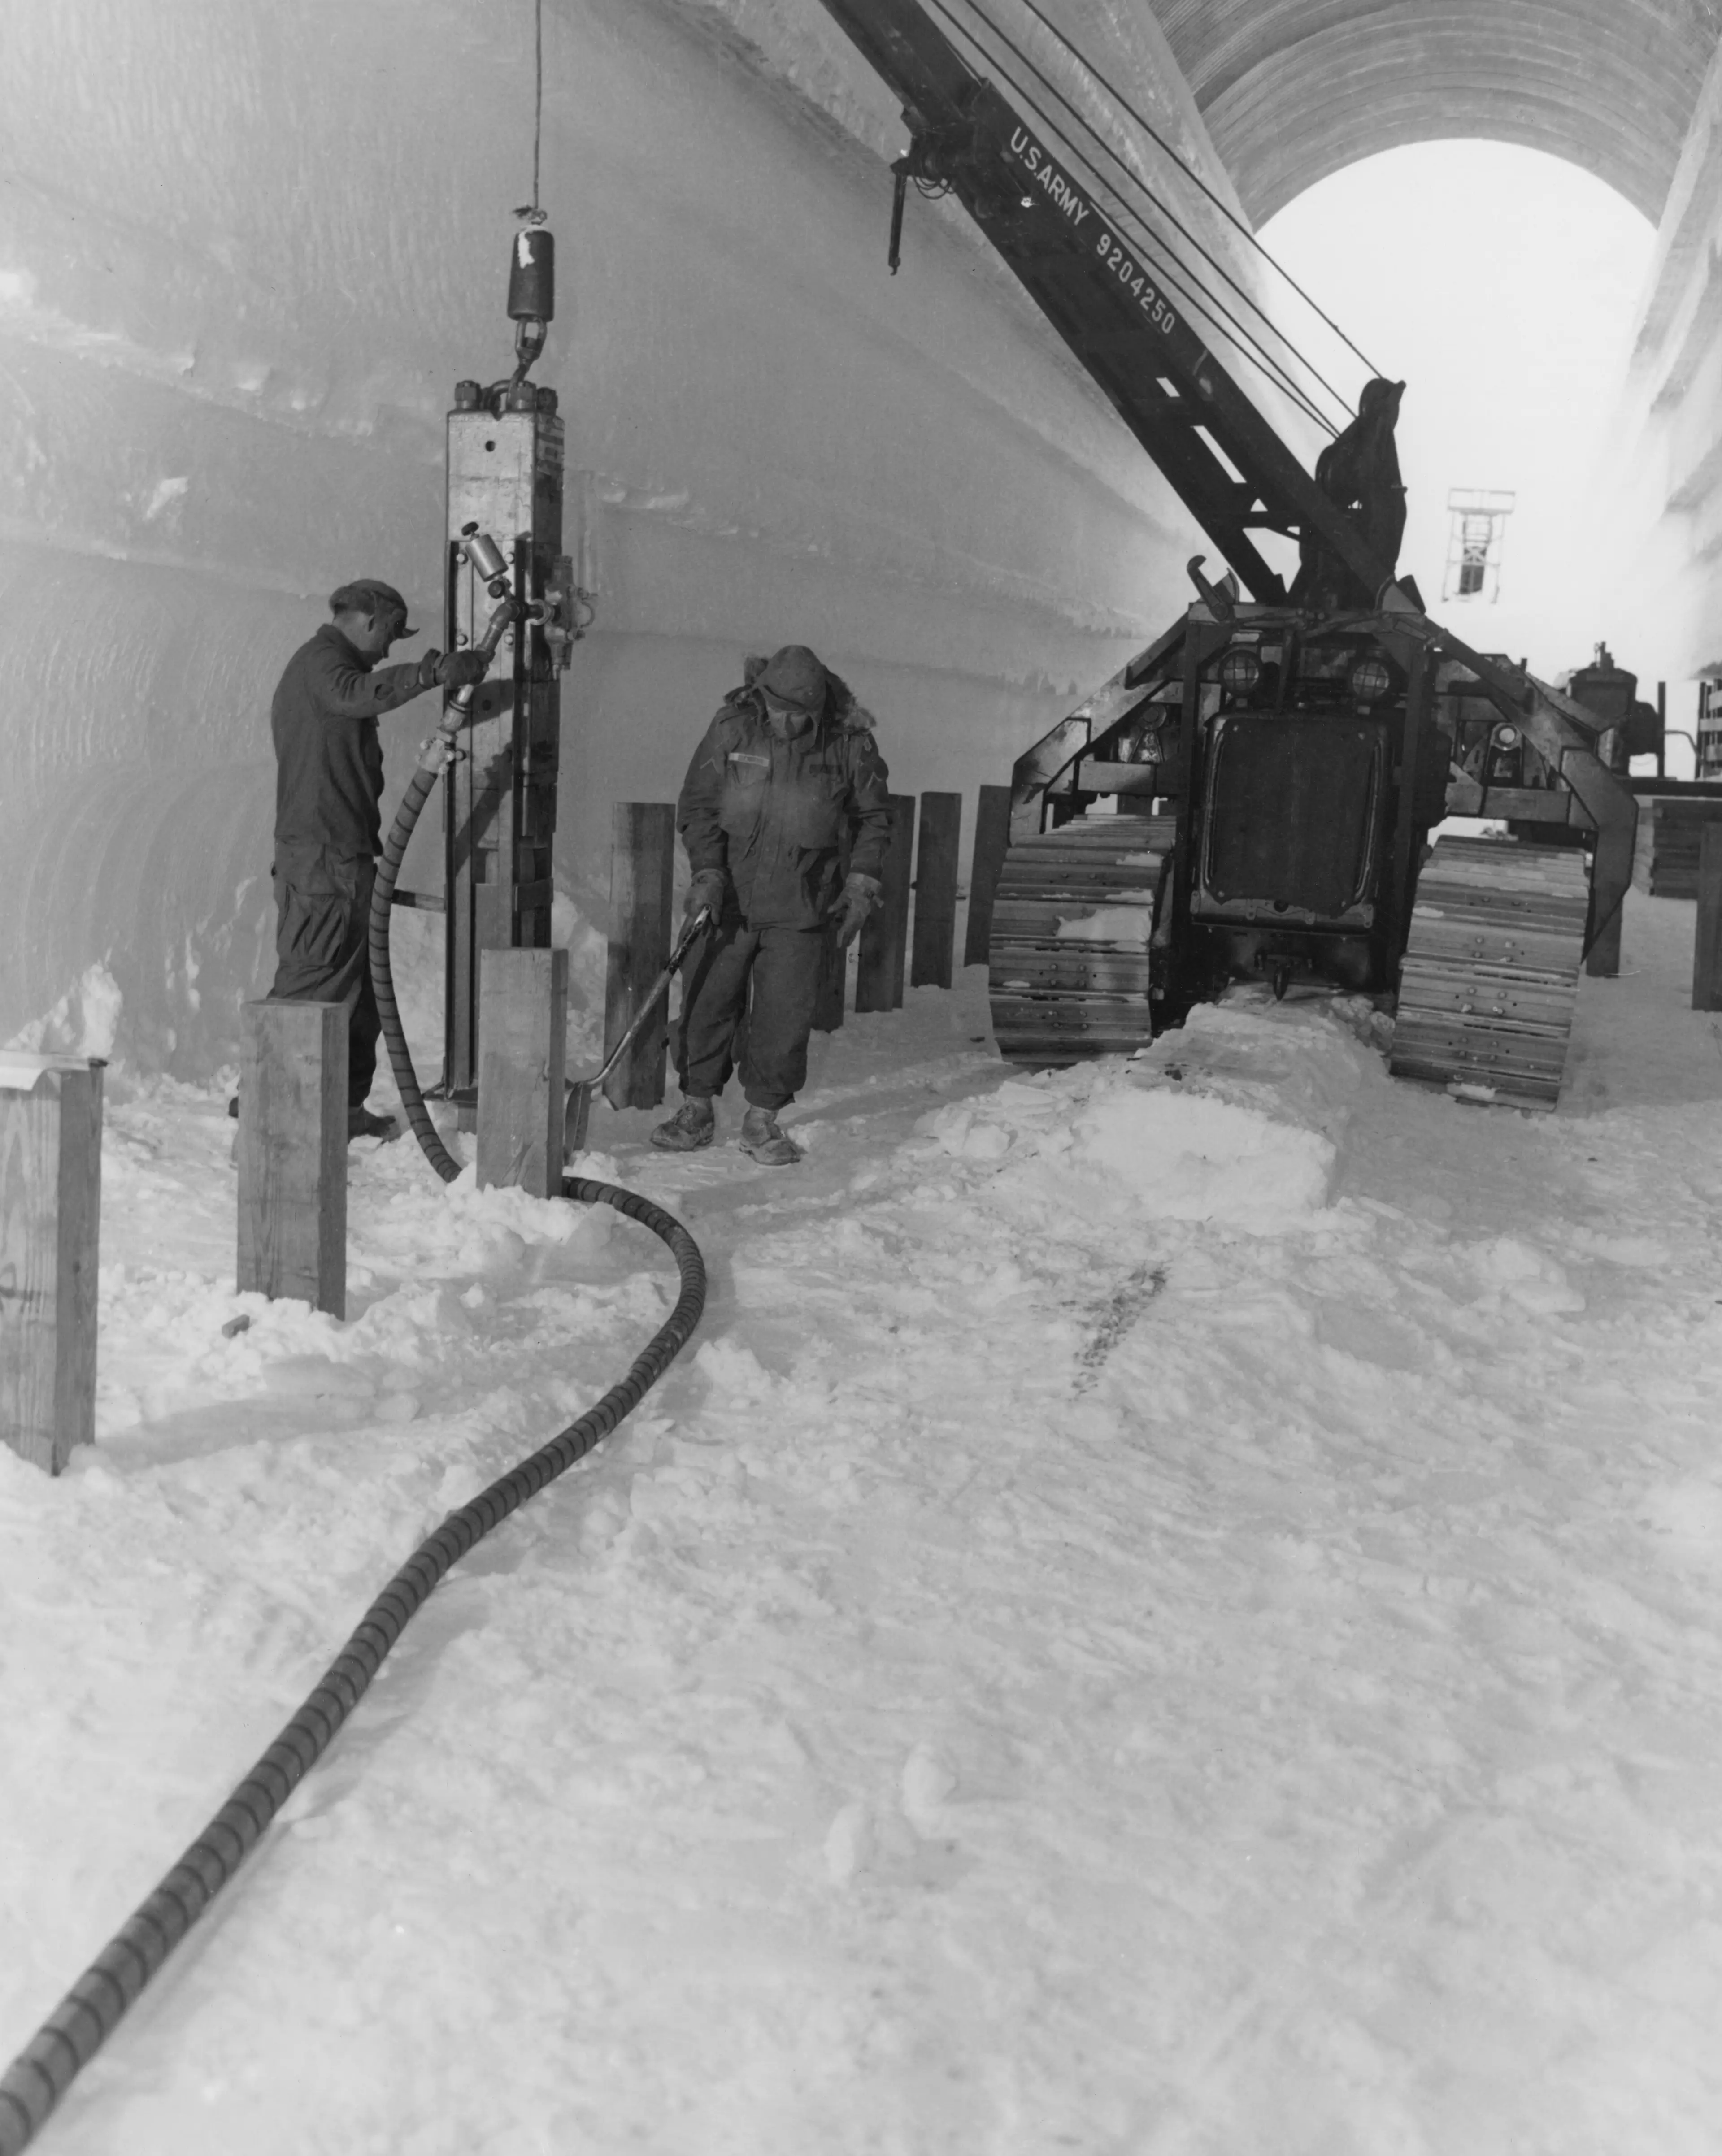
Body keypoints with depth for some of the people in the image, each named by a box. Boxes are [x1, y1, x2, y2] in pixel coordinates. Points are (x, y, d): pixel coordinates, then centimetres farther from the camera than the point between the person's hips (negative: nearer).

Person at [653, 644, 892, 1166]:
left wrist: (863, 883, -1)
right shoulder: (732, 728, -6)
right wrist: (707, 871, -11)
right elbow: (697, 805, 0)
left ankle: (762, 1119, 15)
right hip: (728, 897, 1)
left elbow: (873, 817, 8)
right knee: (707, 1002, 5)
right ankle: (697, 1110, 20)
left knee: (784, 1015, 1)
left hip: (799, 909, -1)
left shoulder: (849, 742, -6)